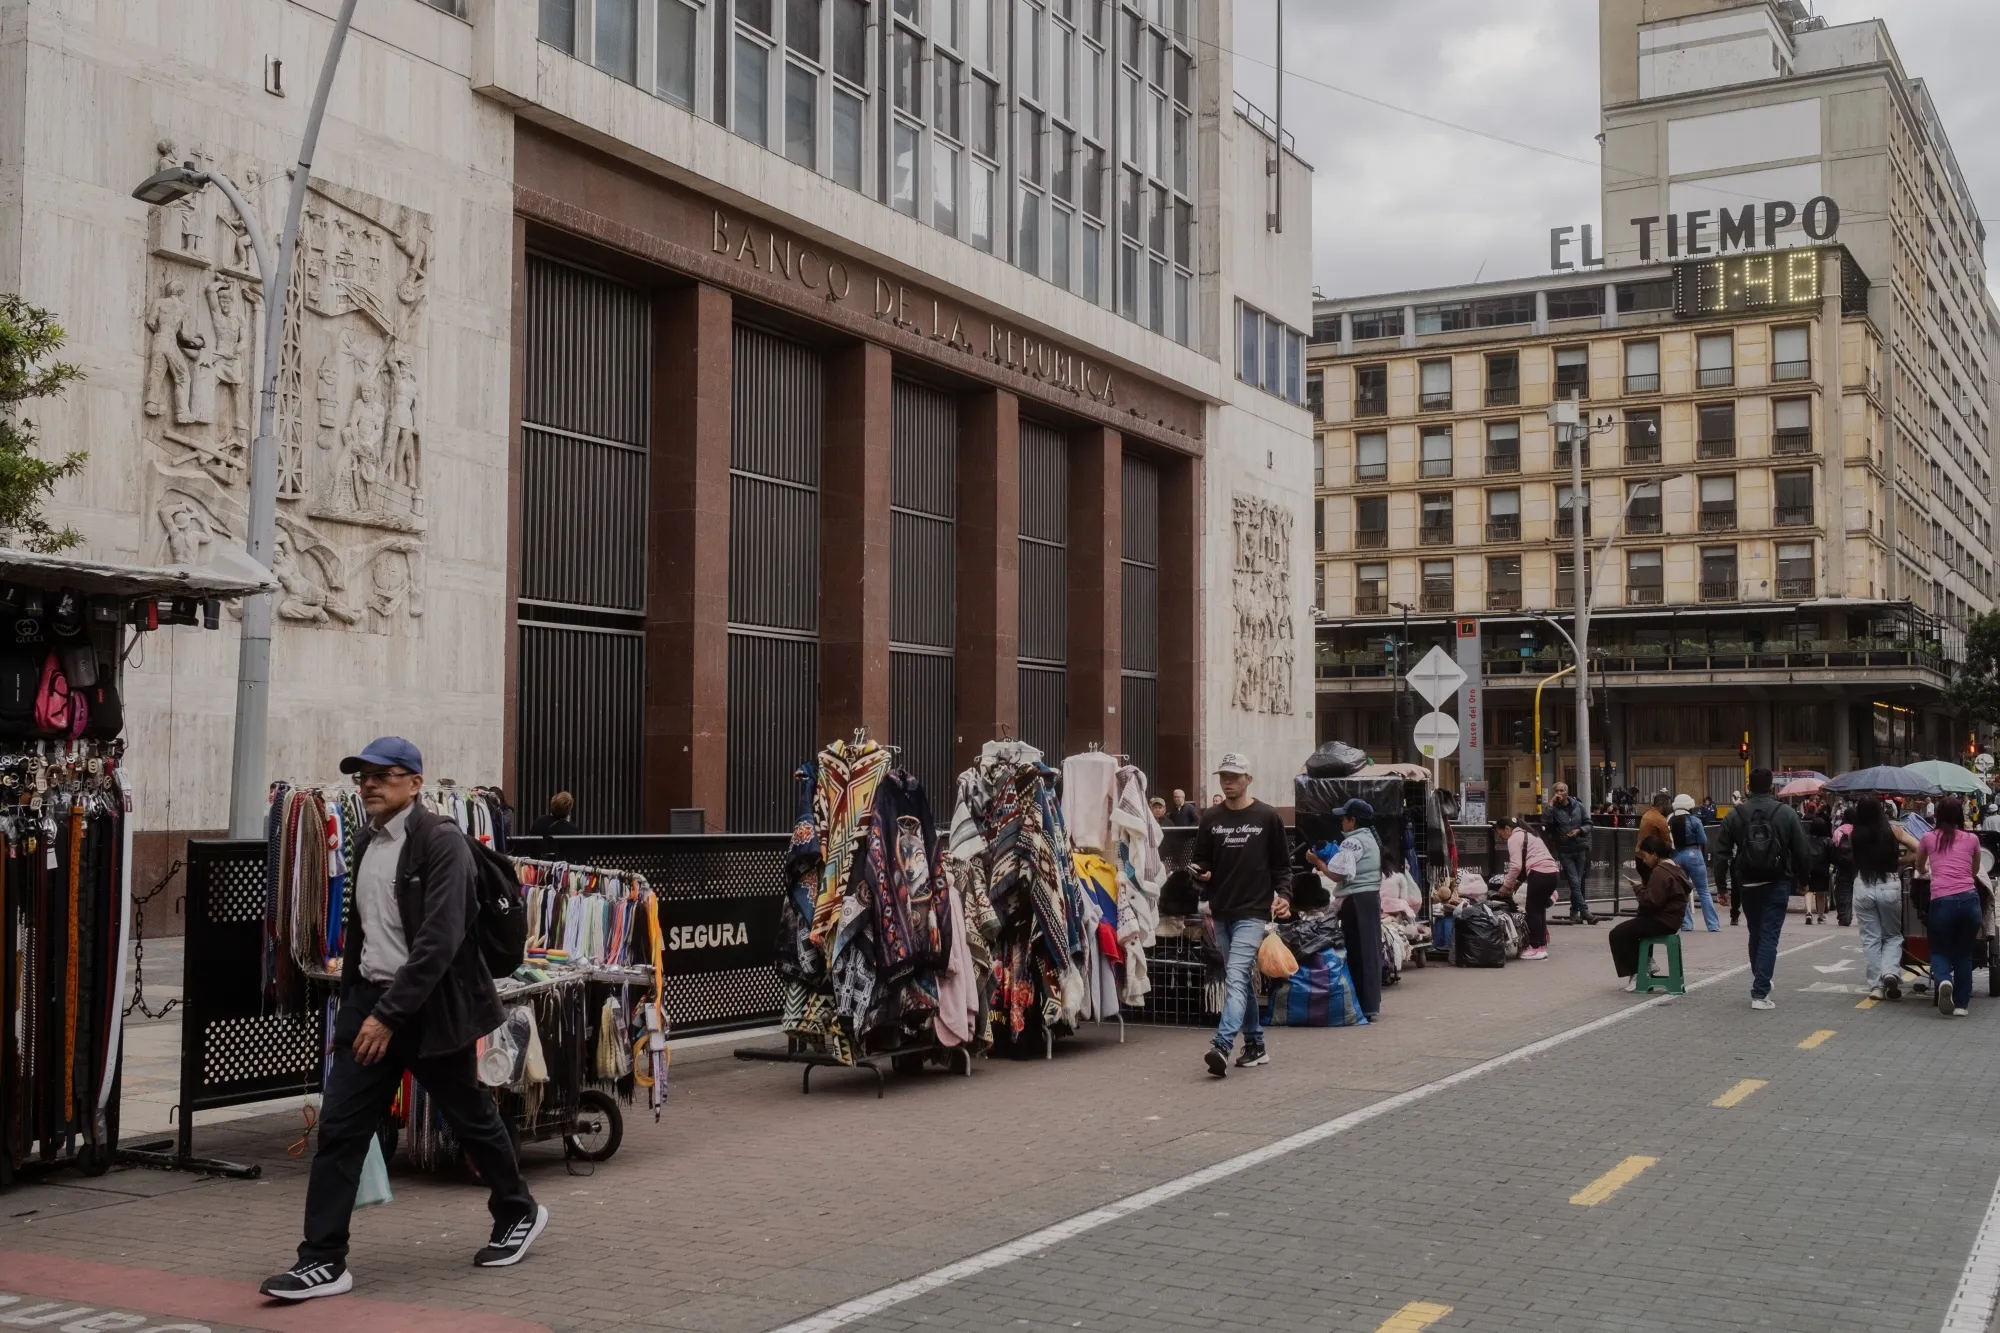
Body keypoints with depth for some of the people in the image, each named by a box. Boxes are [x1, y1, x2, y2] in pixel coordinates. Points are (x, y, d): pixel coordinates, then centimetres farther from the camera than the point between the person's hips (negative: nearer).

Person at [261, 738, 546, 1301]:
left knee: (470, 1118, 10)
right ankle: (323, 1261, 2)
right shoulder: (365, 843, 10)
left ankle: (518, 1212, 33)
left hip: (428, 1006, -6)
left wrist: (389, 1014, -23)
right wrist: (349, 1004, 16)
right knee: (338, 1128, -2)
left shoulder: (441, 841, -14)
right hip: (370, 1000, 6)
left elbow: (439, 939, -22)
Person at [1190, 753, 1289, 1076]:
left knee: (1236, 977, -17)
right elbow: (1201, 861, 13)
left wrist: (1283, 894, -9)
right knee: (1243, 979, 13)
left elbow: (1282, 864, 5)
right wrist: (1200, 872, -9)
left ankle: (1222, 1045, -28)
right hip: (1221, 911, 5)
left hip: (1253, 912, -5)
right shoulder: (1211, 818, 9)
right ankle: (1254, 1045, 23)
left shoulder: (1267, 818, 0)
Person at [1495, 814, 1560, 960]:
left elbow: (1516, 866, -11)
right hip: (1551, 873, 9)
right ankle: (1542, 945, 20)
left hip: (1539, 875, -9)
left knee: (1533, 910, 0)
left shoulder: (1513, 839, -1)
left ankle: (1536, 948, 2)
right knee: (1539, 910, 17)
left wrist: (1506, 885, 0)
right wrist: (1517, 882, 19)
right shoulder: (1527, 835, 28)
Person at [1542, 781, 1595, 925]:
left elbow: (1588, 823, 9)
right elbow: (1545, 822, -20)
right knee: (1575, 882, -10)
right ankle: (1585, 912, -12)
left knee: (1577, 882, 9)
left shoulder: (1578, 806, 5)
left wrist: (1579, 830, -10)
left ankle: (1574, 913, 19)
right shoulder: (1553, 809, -3)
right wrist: (1550, 804, -20)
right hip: (1564, 851, -3)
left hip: (1580, 849, 3)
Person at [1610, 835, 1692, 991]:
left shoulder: (1660, 872, -19)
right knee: (1628, 926, 25)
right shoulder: (1674, 867, 15)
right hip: (1669, 918, 11)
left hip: (1662, 922, -11)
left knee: (1617, 934, -11)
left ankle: (1634, 972, -6)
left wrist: (1638, 888, -11)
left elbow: (1652, 901, -25)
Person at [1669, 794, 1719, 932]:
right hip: (1693, 855, -3)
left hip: (1677, 856, 3)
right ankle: (1713, 925, 2)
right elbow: (1703, 841, -7)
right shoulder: (1694, 820, -9)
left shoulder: (1670, 822, 1)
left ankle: (1686, 924, 11)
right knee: (1704, 891, 3)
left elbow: (1668, 842, 0)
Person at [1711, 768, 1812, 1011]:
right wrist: (1803, 878, 11)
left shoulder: (1735, 815, -1)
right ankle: (1760, 993, -7)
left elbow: (1721, 853, -1)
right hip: (1777, 884, -2)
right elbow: (1802, 852, -4)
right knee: (1769, 937, -1)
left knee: (1755, 933, 20)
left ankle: (1758, 980, 34)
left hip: (1747, 884, 2)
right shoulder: (1787, 813, -5)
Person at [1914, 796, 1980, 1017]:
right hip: (1969, 899, 1)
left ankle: (1944, 980, -17)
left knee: (1940, 951, 14)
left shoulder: (1928, 838, 12)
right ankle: (1961, 1004, 14)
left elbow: (1919, 868, 32)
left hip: (1942, 901, -1)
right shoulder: (1972, 840, 13)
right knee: (1964, 954, 17)